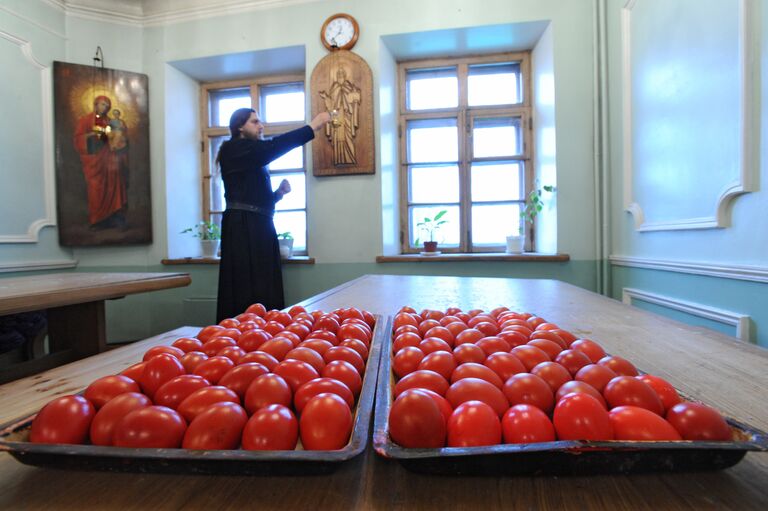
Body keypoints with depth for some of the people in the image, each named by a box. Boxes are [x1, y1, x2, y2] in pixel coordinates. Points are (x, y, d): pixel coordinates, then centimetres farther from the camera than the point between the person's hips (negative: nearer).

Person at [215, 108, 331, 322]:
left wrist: (278, 193, 6)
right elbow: (274, 145, -15)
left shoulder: (251, 158, 23)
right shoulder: (234, 149, -3)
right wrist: (312, 126, -11)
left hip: (258, 227, 9)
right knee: (249, 292, -8)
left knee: (263, 291, 7)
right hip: (243, 228, -9)